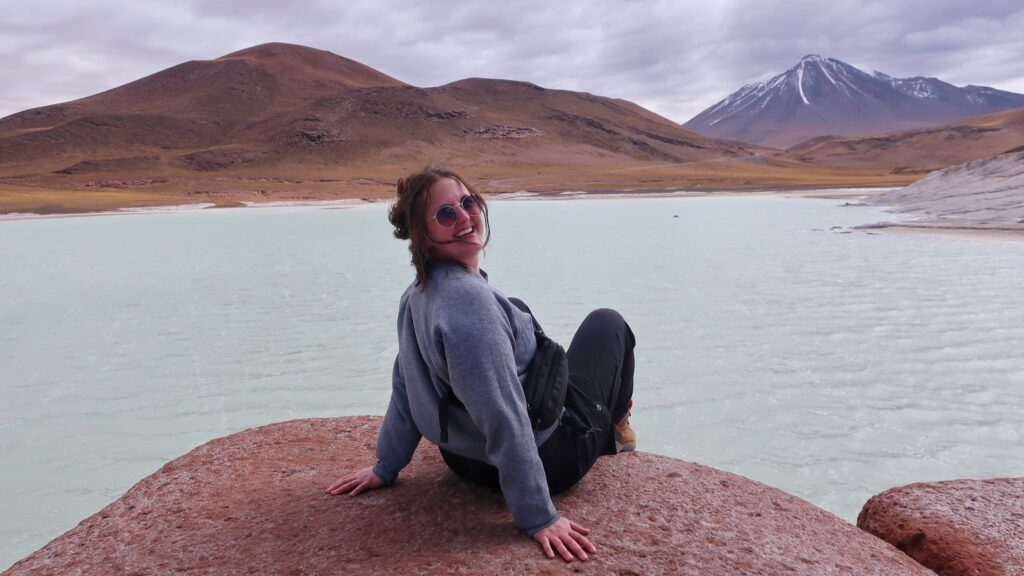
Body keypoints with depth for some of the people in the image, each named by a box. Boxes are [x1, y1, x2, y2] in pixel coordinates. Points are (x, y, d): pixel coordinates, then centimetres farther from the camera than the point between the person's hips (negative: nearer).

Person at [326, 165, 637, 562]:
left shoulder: (419, 295, -4)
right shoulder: (468, 297, -33)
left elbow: (405, 388, 5)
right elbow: (503, 417, -33)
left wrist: (385, 468, 15)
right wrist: (538, 516, -27)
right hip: (545, 458, -8)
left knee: (517, 310, 32)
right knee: (607, 323, 14)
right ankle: (614, 430, 41)